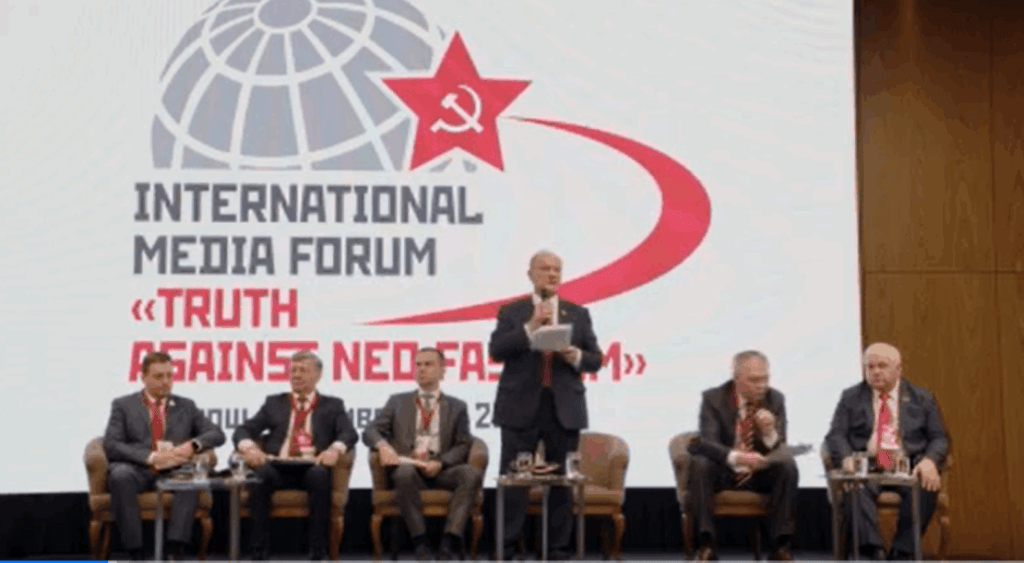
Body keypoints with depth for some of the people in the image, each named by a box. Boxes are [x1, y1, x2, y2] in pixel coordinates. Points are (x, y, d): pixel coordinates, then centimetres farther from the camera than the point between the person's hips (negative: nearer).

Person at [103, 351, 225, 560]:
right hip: (137, 470, -1)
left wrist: (192, 445, -10)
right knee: (120, 474, -36)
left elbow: (217, 434, 13)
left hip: (174, 472, 1)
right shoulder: (123, 405, 13)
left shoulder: (186, 406, 20)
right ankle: (135, 554, -32)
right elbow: (111, 445, -1)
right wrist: (150, 457, -17)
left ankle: (175, 552, -39)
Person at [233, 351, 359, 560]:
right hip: (278, 468, 1)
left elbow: (350, 434, 2)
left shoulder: (332, 405, 19)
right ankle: (259, 551, -30)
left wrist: (334, 449, -22)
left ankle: (318, 551, -32)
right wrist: (249, 447, -11)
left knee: (320, 475, -37)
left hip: (312, 469, -1)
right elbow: (243, 430, 13)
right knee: (259, 474, -33)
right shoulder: (274, 403, 24)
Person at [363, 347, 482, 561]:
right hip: (406, 465, -1)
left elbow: (463, 445, 10)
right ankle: (421, 543, -31)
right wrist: (383, 446, -13)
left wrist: (440, 463, -10)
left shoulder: (457, 407, 19)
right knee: (405, 473, -38)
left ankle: (450, 541, -35)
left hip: (441, 469, 1)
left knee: (473, 473, -32)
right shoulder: (398, 402, 20)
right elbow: (370, 431, 11)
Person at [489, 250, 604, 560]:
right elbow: (496, 350, -7)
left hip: (564, 409, 2)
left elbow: (595, 359, 10)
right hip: (521, 408, -2)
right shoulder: (511, 312, 6)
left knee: (563, 481, 3)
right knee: (513, 479, 0)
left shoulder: (578, 313, 12)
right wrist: (530, 326, -15)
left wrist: (577, 357, -12)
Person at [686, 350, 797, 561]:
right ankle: (705, 545, -31)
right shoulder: (713, 398, -10)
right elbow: (707, 442, -23)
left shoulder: (775, 399, -3)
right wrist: (735, 457, -43)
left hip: (760, 472, 2)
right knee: (699, 463, -32)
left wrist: (770, 433, -30)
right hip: (722, 472, -2)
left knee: (788, 465, -27)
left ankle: (781, 545, -23)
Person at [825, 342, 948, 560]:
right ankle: (871, 549, -37)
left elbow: (939, 438, 11)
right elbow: (836, 436, 6)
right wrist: (846, 457, -18)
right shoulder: (850, 397, 15)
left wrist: (930, 461, -13)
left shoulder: (921, 398, 16)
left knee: (927, 485, -33)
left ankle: (901, 552, -28)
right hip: (867, 464, 0)